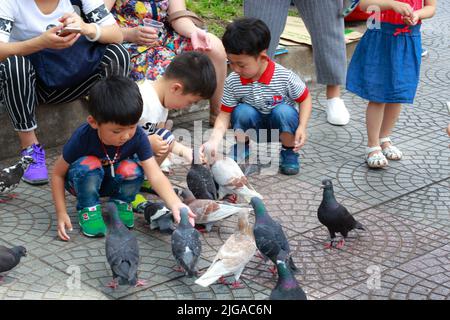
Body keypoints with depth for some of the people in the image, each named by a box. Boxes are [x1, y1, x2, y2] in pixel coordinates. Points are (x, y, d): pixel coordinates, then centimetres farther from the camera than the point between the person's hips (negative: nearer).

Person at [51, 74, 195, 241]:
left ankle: (120, 203, 1)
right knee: (89, 165, -35)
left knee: (132, 169, -30)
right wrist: (61, 213, -23)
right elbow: (58, 174, -18)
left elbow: (155, 175, -31)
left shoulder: (137, 136, -26)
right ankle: (88, 209, -10)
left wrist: (175, 204, -47)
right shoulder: (82, 138, -31)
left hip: (112, 182, 2)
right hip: (83, 181, -2)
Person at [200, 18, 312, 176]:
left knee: (283, 111, -33)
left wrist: (302, 127, -21)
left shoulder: (285, 77, -22)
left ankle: (289, 152, -6)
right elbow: (225, 114, -11)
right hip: (255, 128, 1)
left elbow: (305, 98, -8)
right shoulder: (232, 82, -15)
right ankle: (242, 145, 2)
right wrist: (214, 140, -27)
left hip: (281, 127, -1)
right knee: (242, 111, -29)